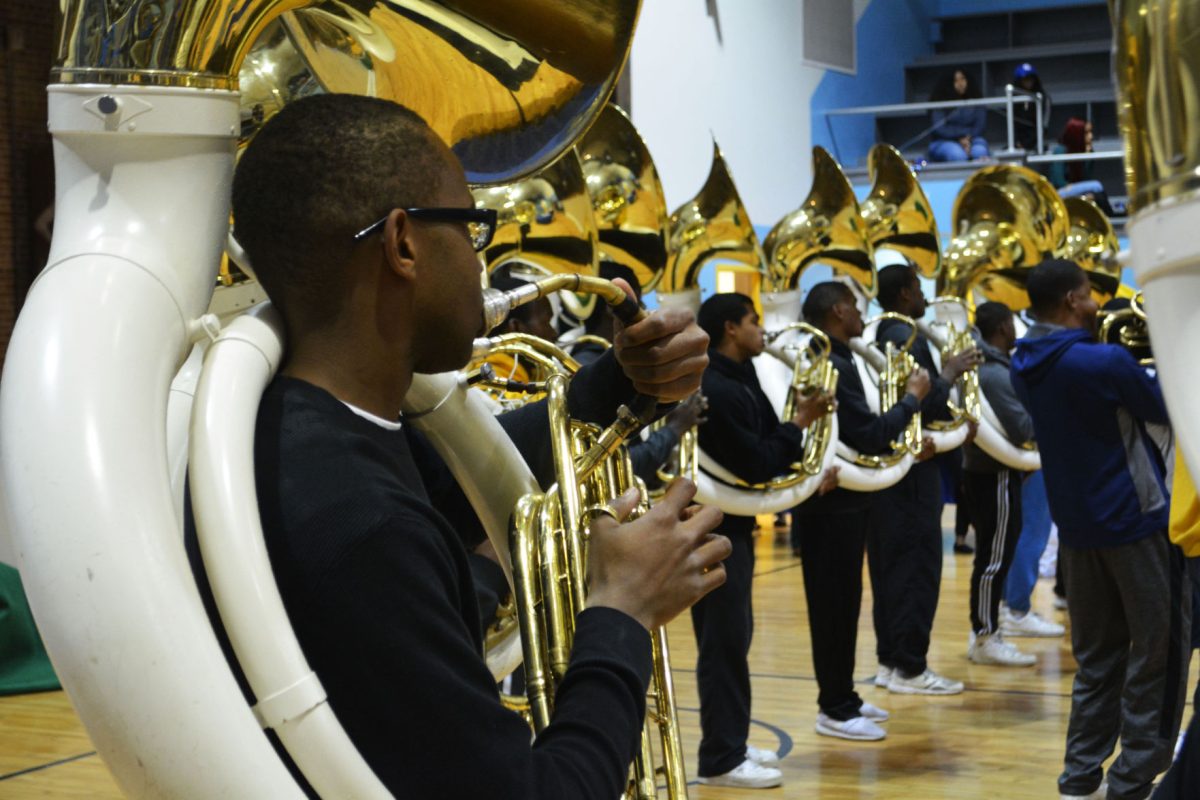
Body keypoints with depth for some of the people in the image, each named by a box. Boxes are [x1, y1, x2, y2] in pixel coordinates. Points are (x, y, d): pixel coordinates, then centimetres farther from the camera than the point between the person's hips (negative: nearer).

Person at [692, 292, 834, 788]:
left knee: (732, 635, 15)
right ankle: (721, 759, 1)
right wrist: (800, 423, -14)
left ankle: (731, 742, 25)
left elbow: (760, 448, 11)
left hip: (731, 521, 10)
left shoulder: (737, 380, 12)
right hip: (714, 525, -10)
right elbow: (755, 464, -22)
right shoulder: (715, 389, -21)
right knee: (724, 639, -5)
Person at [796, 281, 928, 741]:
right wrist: (911, 398, -12)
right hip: (834, 503, -10)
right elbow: (870, 436, -24)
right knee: (835, 604, -4)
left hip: (838, 500, 10)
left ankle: (842, 697, 24)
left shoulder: (828, 362, 13)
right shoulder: (834, 368, -20)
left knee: (841, 602, 16)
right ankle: (834, 710, 3)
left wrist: (900, 444, 9)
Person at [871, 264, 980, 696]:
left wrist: (943, 372, 10)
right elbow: (928, 406, -22)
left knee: (889, 565, 13)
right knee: (918, 567, -4)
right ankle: (911, 668, -1)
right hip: (913, 469, -9)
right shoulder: (909, 340, -16)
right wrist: (950, 373, -7)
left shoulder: (878, 338, 12)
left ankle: (889, 659, 18)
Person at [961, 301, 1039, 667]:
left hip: (982, 469, 10)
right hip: (997, 475, -10)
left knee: (990, 556, 15)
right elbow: (1022, 430, -23)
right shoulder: (996, 374, -20)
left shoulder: (979, 366, 12)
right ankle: (986, 639, 0)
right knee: (994, 558, -5)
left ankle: (984, 632, 20)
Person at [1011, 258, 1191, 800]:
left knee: (1096, 656, 14)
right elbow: (1167, 410, -5)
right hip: (1135, 518, -7)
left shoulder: (1025, 367, 3)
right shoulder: (1105, 362, -19)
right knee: (1158, 653, 2)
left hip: (1075, 524, 7)